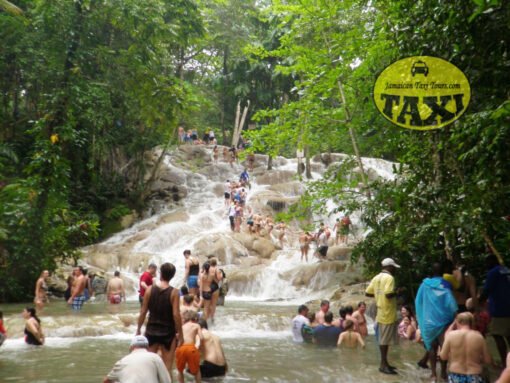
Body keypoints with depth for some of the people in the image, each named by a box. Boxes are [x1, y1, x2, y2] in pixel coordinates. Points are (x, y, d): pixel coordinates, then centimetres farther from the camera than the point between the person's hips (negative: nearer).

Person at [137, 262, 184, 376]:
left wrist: (139, 329, 11)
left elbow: (143, 312, 0)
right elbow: (176, 315, -13)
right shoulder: (174, 292, -10)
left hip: (151, 331, 2)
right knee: (167, 367, 5)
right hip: (168, 333, -2)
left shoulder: (150, 289, -3)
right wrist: (180, 333, -5)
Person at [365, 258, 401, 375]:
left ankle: (384, 363, 23)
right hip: (388, 313, -9)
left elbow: (367, 293, 11)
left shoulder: (376, 277, 10)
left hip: (381, 312, 9)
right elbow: (388, 294, -28)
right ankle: (383, 365, 3)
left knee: (383, 339, 15)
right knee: (385, 340, -3)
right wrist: (397, 292, -10)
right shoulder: (389, 277, -15)